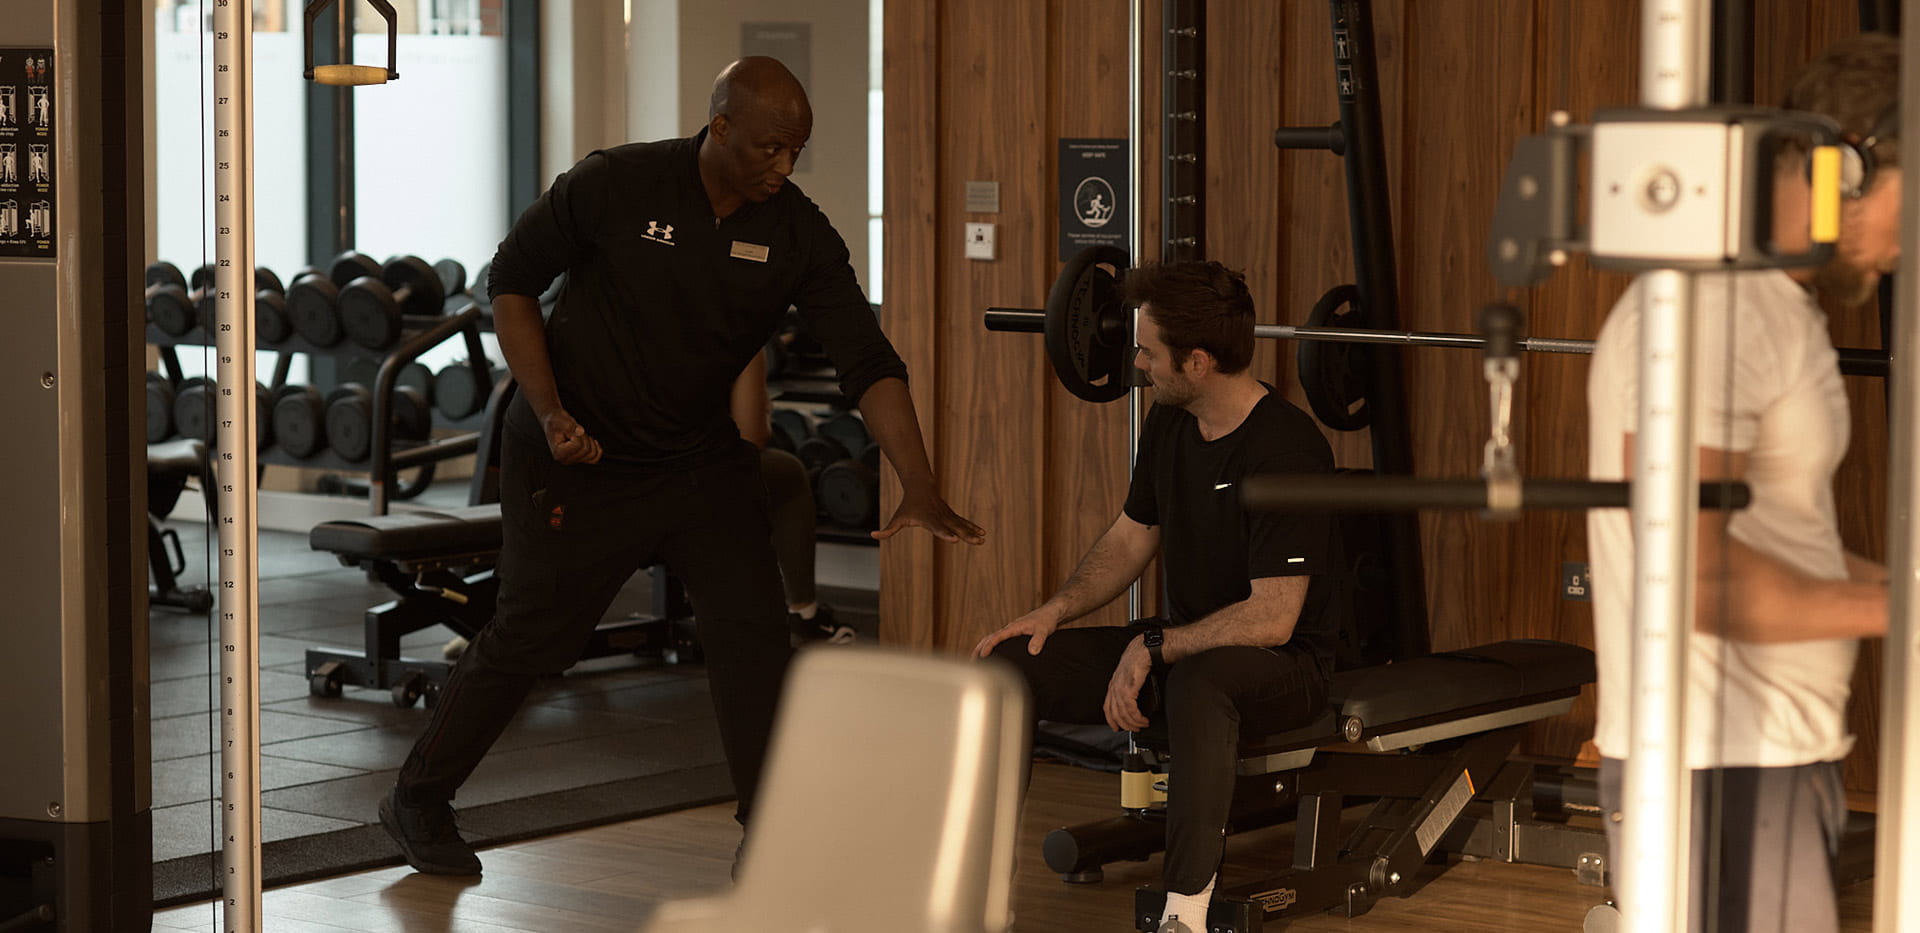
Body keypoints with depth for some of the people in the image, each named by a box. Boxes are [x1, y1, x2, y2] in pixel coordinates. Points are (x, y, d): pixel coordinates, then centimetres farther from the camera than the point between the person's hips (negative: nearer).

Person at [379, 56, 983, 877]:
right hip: (577, 462, -3)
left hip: (701, 461, 4)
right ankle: (416, 802, 26)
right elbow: (511, 281, -7)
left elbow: (868, 363, -16)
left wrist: (919, 490, -27)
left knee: (754, 635, -7)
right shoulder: (614, 186, -19)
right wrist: (548, 410, -17)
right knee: (527, 638, 5)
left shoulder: (800, 236, -11)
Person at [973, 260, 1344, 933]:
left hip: (1283, 663, -8)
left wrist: (1151, 648, -24)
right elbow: (1131, 539, 15)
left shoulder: (1286, 450, -23)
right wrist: (1054, 612, -1)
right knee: (1008, 663, -7)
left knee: (1197, 681, -43)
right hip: (1185, 642, 8)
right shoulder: (1169, 424, 2)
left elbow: (1273, 619, -26)